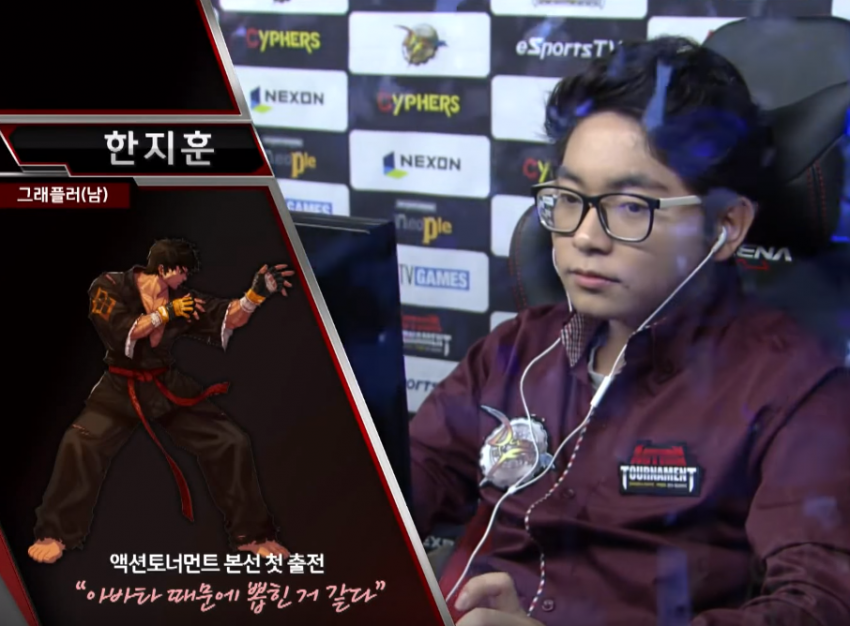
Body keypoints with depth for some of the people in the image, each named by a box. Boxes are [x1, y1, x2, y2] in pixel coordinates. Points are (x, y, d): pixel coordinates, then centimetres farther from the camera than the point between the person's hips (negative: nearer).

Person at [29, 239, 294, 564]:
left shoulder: (180, 297, -2)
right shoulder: (109, 287, -12)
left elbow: (229, 318, -12)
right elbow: (121, 336, -23)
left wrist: (257, 292, -29)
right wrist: (165, 311, -24)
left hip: (168, 385, 4)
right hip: (121, 387, -4)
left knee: (230, 442, -3)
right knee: (80, 444, -27)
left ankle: (252, 534, 11)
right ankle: (54, 534, -8)